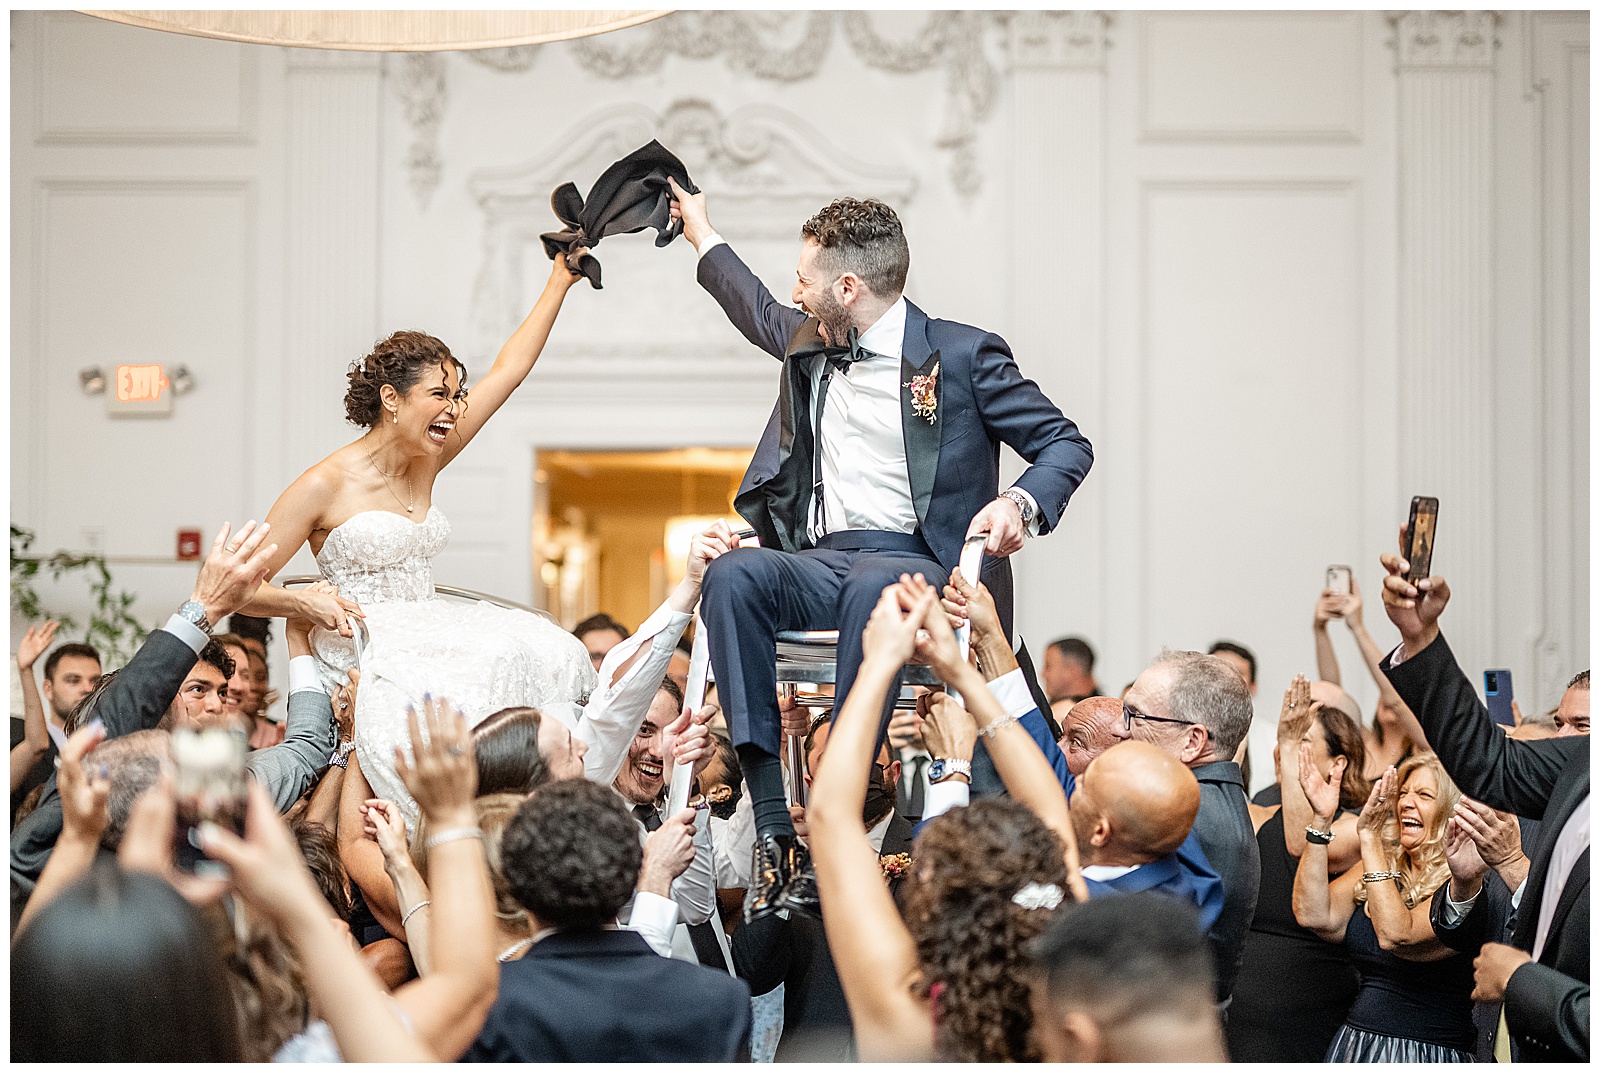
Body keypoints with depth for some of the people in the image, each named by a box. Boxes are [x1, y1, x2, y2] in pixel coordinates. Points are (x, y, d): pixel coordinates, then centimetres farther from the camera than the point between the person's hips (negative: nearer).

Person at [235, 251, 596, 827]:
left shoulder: (425, 465, 12)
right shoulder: (325, 485, -7)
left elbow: (510, 369, 15)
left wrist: (560, 281, 16)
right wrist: (308, 603, -21)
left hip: (429, 639, 8)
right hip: (364, 651, -8)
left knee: (550, 653, -18)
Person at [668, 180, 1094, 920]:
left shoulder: (961, 355, 4)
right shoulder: (809, 346, 22)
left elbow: (1066, 444, 5)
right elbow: (760, 315, 46)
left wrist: (1019, 504, -16)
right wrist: (700, 231, 56)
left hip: (919, 567, -5)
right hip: (821, 566, 5)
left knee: (874, 588, -42)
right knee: (732, 575, -30)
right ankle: (774, 826, -39)